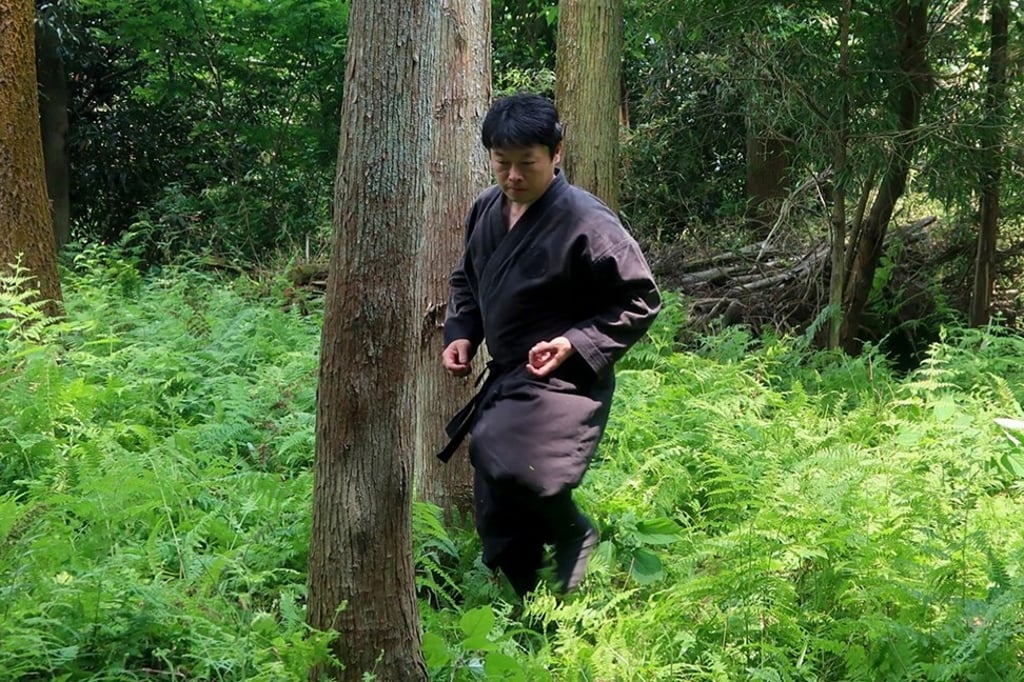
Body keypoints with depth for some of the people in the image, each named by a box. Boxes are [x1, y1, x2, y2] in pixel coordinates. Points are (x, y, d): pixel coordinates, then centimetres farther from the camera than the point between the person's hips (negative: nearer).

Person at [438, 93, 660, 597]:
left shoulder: (586, 222, -17)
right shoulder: (486, 210, 6)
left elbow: (640, 302, -12)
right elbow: (466, 281, 23)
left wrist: (576, 343, -21)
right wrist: (460, 334, 6)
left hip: (561, 382, -7)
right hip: (503, 381, 7)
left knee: (519, 470, -32)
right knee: (498, 518, 9)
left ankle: (575, 537, -2)